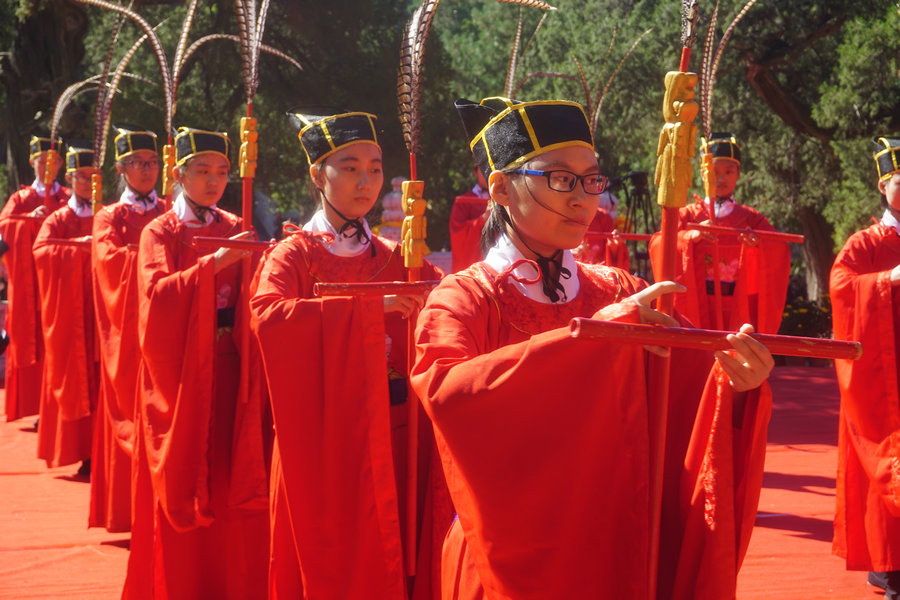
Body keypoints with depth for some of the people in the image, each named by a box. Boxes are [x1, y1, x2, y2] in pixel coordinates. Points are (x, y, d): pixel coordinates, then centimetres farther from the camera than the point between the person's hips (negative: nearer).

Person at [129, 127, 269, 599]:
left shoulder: (234, 229, 10)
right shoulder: (160, 233, 0)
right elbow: (157, 295, -17)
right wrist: (214, 263, -27)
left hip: (230, 371, 3)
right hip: (182, 376, -3)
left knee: (233, 484, 3)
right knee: (183, 484, 2)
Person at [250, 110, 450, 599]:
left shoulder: (395, 259, 11)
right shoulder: (294, 255, -2)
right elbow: (266, 315, -23)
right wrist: (368, 306, -27)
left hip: (393, 445, 4)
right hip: (323, 445, -4)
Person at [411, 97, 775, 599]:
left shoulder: (622, 294, 3)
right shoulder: (463, 301, -9)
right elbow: (445, 393, -31)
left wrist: (732, 385, -30)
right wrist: (595, 332, -34)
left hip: (623, 558, 4)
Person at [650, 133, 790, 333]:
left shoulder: (749, 218, 12)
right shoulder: (689, 214, 9)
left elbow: (780, 249, -3)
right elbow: (659, 245, -7)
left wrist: (758, 243, -25)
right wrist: (692, 236, -25)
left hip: (738, 307, 1)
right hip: (698, 305, -1)